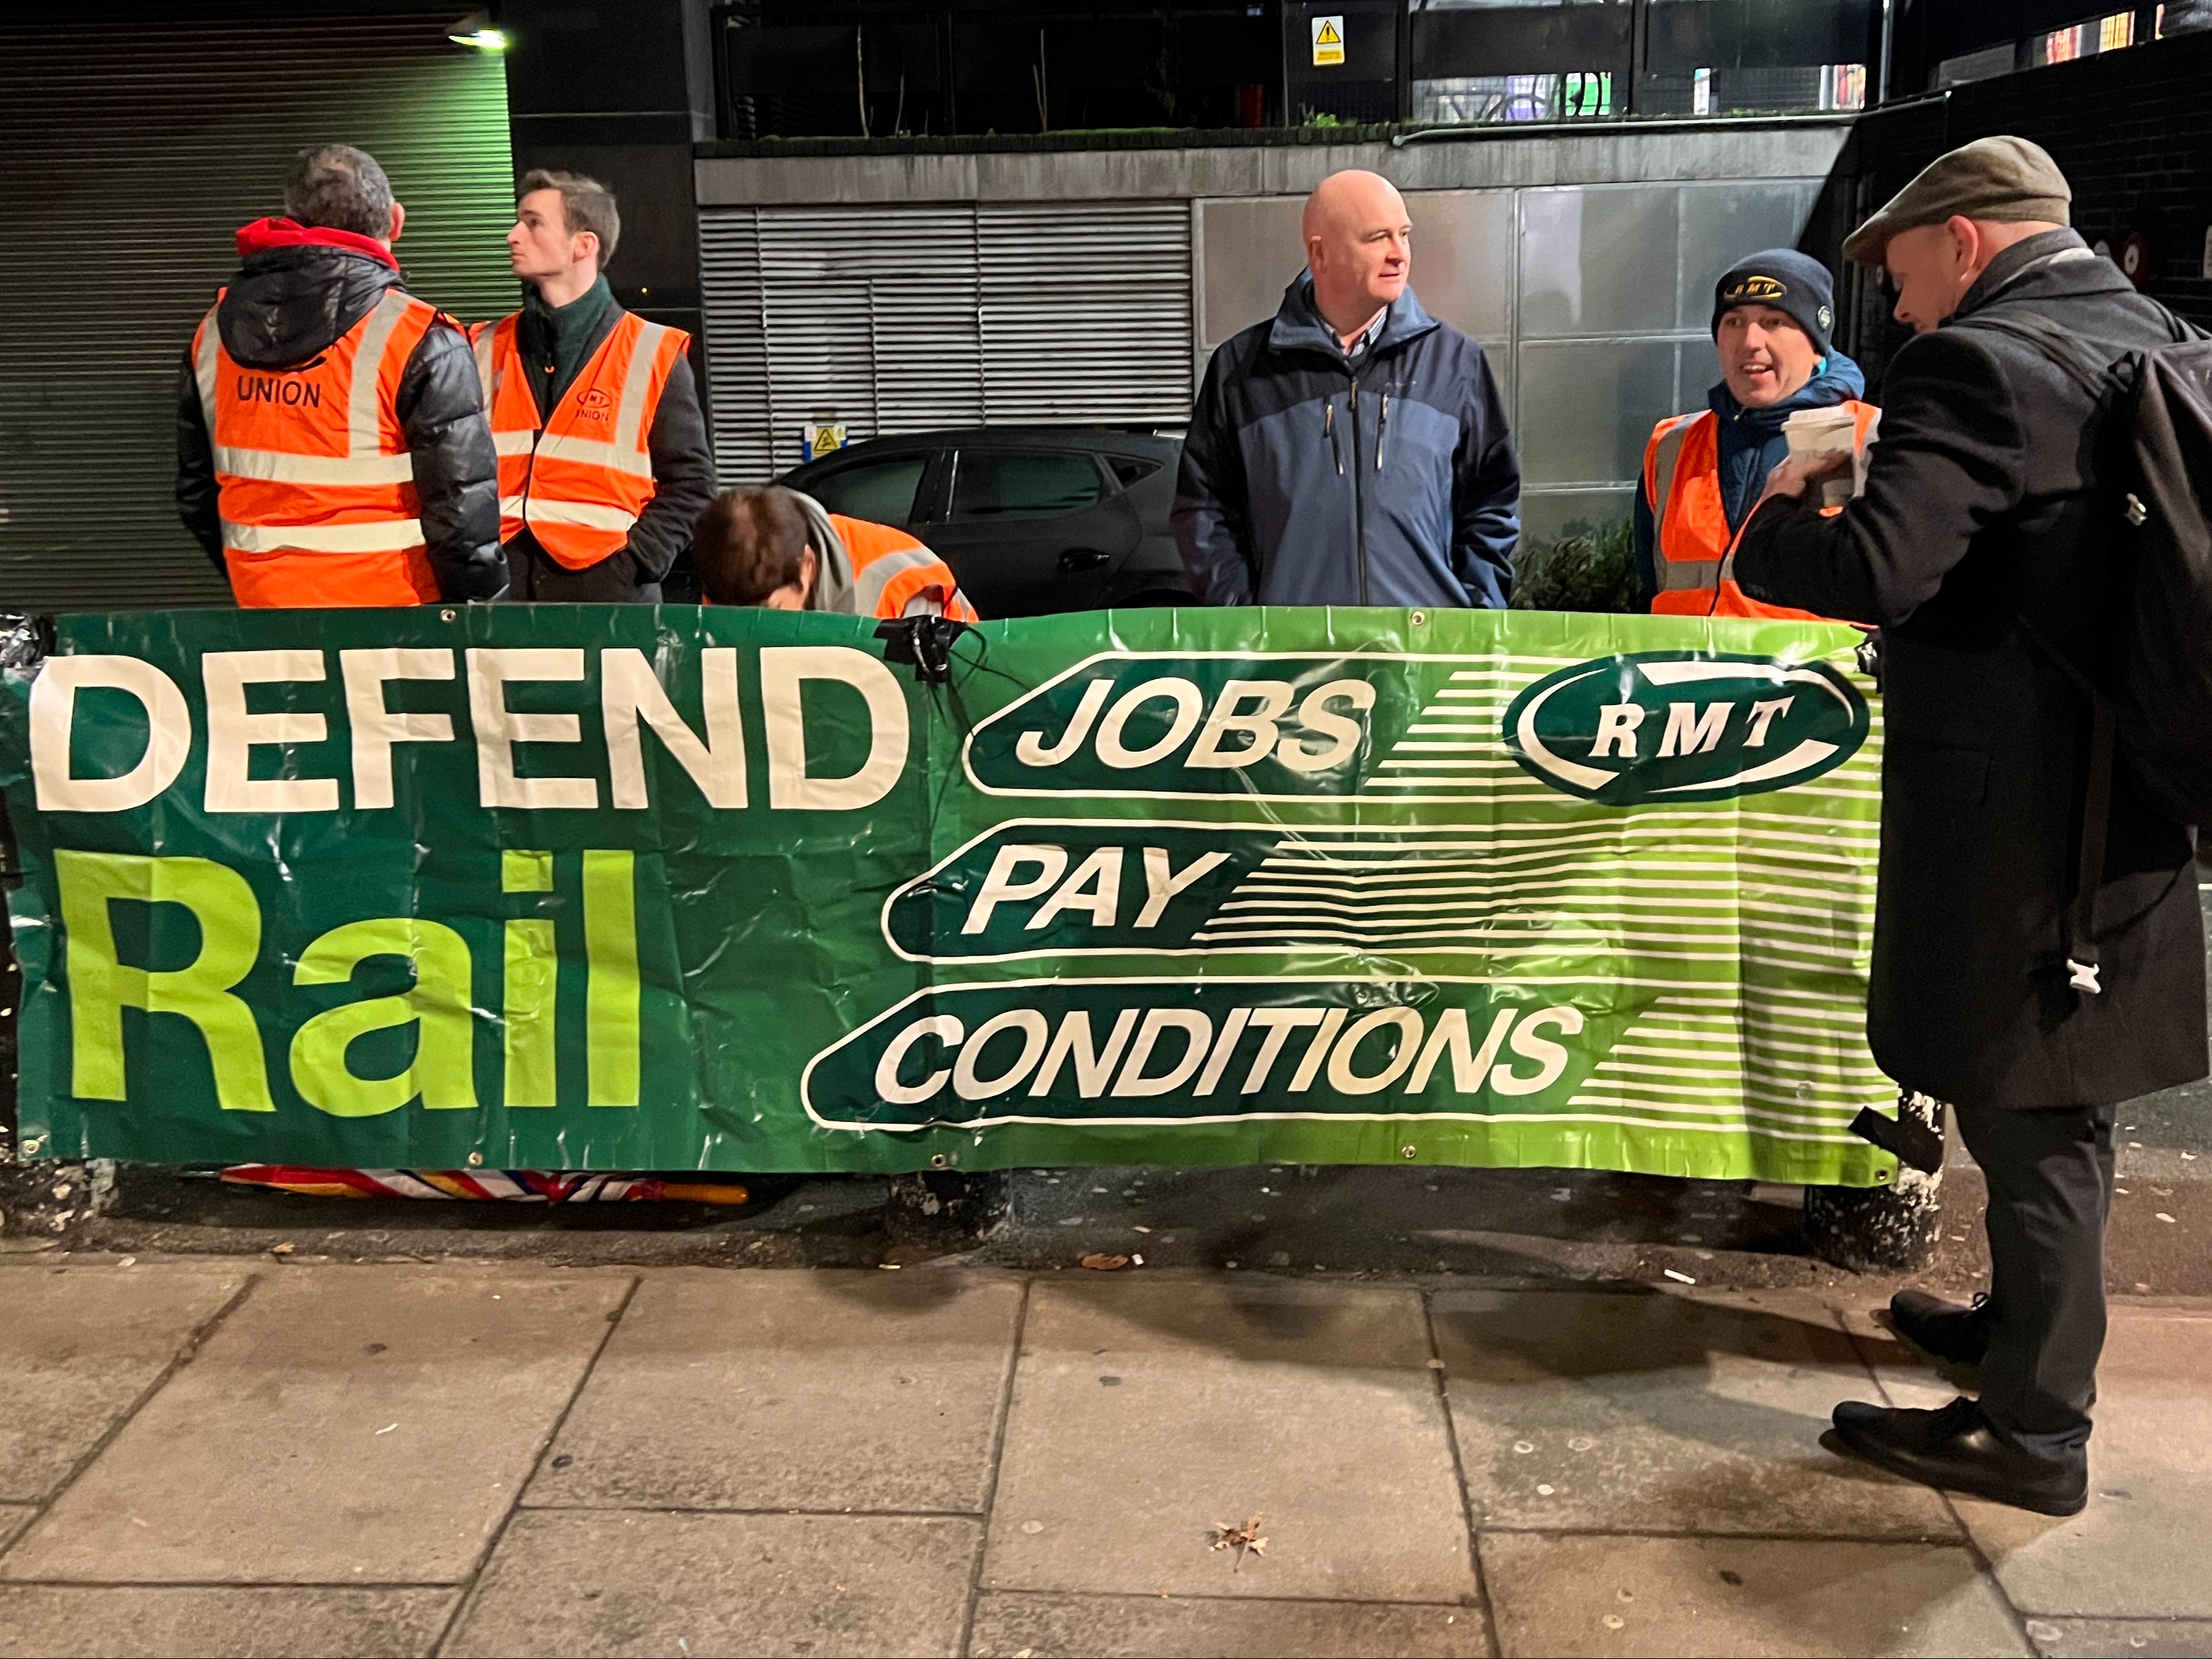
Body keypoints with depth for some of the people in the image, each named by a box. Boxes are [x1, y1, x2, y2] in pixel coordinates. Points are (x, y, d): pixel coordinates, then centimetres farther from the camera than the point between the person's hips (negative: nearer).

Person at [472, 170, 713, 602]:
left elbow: (690, 483, 0)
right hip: (498, 588, 3)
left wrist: (632, 564, -11)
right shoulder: (486, 351, 13)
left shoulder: (652, 355, 3)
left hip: (608, 593, -3)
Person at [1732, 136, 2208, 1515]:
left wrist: (1779, 519, -9)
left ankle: (2034, 1429, 16)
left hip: (2012, 819, -9)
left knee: (2029, 1114, 2)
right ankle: (2026, 1321, 42)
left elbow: (1875, 572, -28)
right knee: (2057, 1097, 22)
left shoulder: (1977, 367, -18)